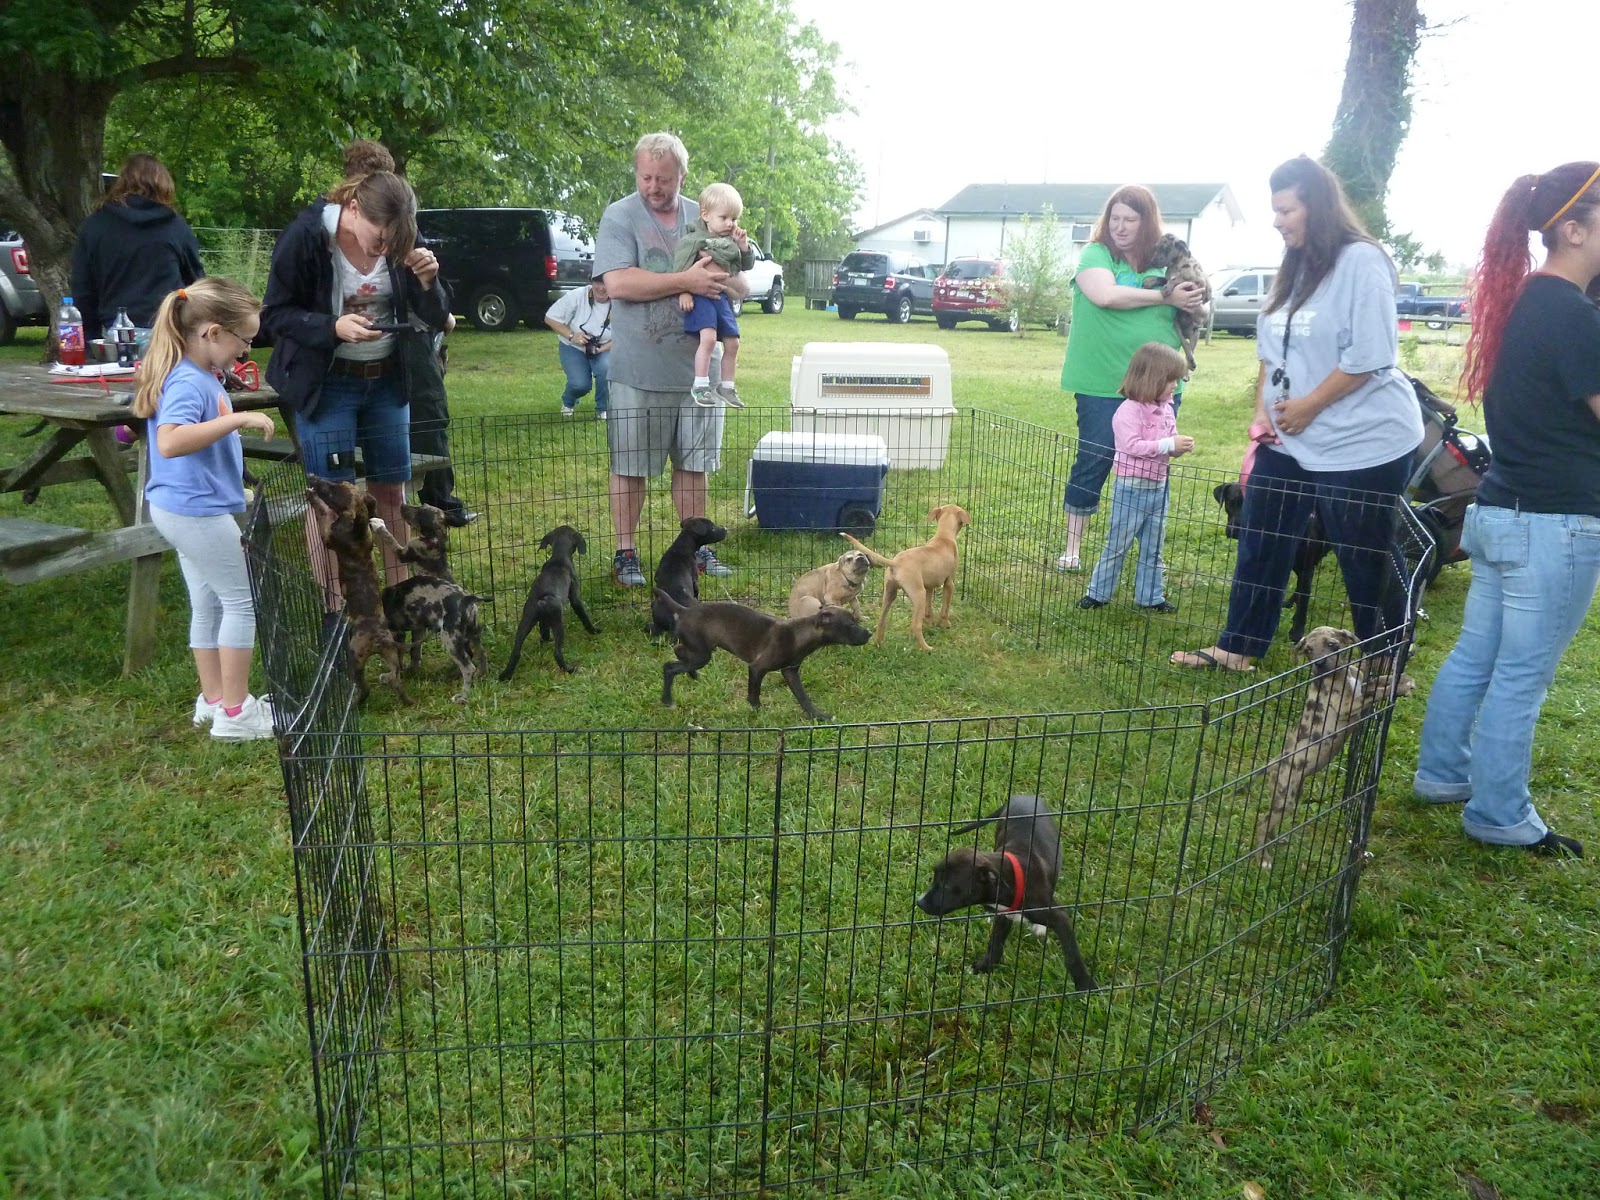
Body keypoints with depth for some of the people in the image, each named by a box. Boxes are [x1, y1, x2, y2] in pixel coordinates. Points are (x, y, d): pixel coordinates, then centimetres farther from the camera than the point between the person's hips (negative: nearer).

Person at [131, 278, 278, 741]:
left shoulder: (200, 375, 7)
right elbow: (169, 442, -38)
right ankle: (235, 713, 6)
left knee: (207, 603, 17)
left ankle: (213, 699, 28)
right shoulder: (190, 383, -22)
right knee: (242, 601, 0)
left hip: (186, 509, 10)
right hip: (197, 511, -10)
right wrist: (237, 419, -36)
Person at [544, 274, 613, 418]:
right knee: (580, 384, -21)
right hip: (573, 347, -1)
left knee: (607, 368, -30)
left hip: (603, 349, 1)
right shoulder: (577, 296, -23)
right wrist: (572, 336, -27)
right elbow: (550, 318, -14)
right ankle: (568, 403, 19)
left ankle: (602, 409, -1)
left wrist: (603, 348, -28)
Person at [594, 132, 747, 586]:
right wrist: (686, 280, -19)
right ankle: (625, 553, 16)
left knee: (693, 464, 13)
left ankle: (694, 546, 26)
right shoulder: (619, 217, -4)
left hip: (698, 369, 4)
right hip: (639, 373, -4)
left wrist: (723, 272, -13)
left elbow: (740, 288, 11)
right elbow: (618, 282, -19)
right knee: (629, 466, 4)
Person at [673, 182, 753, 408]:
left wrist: (744, 247, 1)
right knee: (708, 337, -24)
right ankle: (700, 386, -15)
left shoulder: (732, 242, 12)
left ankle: (726, 387, 23)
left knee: (732, 343, 8)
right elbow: (680, 264, -11)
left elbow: (747, 266, 19)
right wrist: (684, 291, -17)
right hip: (700, 296, -7)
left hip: (722, 297, 7)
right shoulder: (695, 239, -7)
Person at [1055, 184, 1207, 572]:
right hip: (1103, 384, -4)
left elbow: (1197, 309, 15)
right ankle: (1073, 546, 15)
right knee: (1093, 462, 3)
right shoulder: (1095, 254, -2)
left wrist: (1196, 305, -9)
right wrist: (1166, 297, -16)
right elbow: (1106, 295, -22)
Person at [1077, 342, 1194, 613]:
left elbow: (1169, 446, 14)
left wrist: (1181, 446, -9)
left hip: (1158, 488, 7)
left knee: (1153, 548, 13)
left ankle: (1150, 596, 23)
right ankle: (1098, 593, 13)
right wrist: (1170, 444, -27)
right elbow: (1132, 445, -26)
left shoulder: (1166, 409, 7)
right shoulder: (1130, 410, -18)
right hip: (1131, 489, -7)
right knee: (1117, 545, 2)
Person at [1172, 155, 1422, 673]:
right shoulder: (1295, 267, 10)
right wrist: (1263, 412, 4)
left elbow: (1368, 357, -19)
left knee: (1366, 564, 4)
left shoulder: (1361, 262, -14)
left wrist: (1307, 407, -15)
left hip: (1363, 445, -8)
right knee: (1260, 545, 11)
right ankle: (1238, 648, 23)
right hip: (1289, 441, 8)